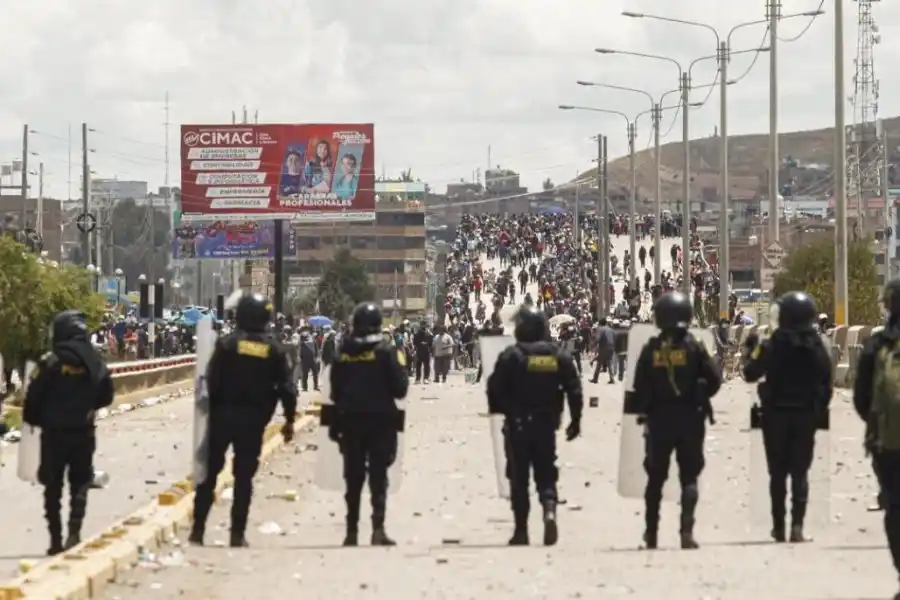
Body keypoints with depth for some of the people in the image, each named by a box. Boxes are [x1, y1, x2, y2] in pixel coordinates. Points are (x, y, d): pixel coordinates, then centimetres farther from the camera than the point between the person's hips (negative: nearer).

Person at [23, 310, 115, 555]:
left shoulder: (50, 363, -14)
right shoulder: (95, 363, 0)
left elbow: (33, 397, -13)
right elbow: (107, 396, 6)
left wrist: (34, 419, 5)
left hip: (54, 433, -3)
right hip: (84, 433, 3)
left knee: (53, 487, 8)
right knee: (80, 484, 11)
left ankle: (56, 540, 8)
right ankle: (74, 532, -7)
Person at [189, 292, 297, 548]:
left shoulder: (227, 344, -6)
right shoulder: (274, 349, 1)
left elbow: (212, 382, -11)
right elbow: (287, 387, -1)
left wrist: (210, 410, -2)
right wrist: (289, 419, 6)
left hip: (223, 415, -1)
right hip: (254, 419, 1)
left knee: (209, 471, 7)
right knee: (244, 475, 6)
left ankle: (198, 529, 6)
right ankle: (238, 533, 2)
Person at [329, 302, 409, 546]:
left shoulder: (344, 352, 0)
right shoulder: (386, 351, -10)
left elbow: (335, 391, 3)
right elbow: (400, 388, -12)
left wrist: (336, 422, 13)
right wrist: (401, 362, 6)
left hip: (351, 421, 3)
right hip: (381, 420, -3)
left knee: (353, 477, 10)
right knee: (378, 475, 0)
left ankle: (352, 531, 13)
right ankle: (378, 528, -12)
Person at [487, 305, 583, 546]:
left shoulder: (511, 356, -9)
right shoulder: (559, 356, 1)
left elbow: (495, 388, -9)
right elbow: (574, 389, 1)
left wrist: (498, 410, 9)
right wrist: (575, 420, 10)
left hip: (518, 426, -2)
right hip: (546, 425, 2)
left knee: (518, 477, 6)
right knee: (546, 474, 11)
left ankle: (521, 530, 5)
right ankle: (550, 510, -17)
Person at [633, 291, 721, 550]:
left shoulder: (651, 349, -3)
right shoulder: (694, 347, -8)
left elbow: (640, 387, -4)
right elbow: (714, 380, -7)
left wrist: (646, 410, 9)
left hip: (659, 419, 1)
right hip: (690, 419, -1)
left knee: (656, 477, 14)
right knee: (689, 477, 3)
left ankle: (651, 532, 17)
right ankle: (687, 530, -10)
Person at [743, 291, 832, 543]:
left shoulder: (772, 346, -11)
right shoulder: (817, 347, -3)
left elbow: (750, 374, -3)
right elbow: (826, 384, 0)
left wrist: (752, 350, 13)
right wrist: (820, 412, 11)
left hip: (776, 414, -1)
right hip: (806, 415, 1)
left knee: (778, 473, 9)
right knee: (800, 472, 5)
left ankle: (779, 526, 10)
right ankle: (797, 524, -9)